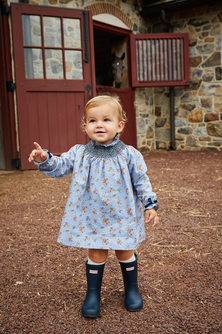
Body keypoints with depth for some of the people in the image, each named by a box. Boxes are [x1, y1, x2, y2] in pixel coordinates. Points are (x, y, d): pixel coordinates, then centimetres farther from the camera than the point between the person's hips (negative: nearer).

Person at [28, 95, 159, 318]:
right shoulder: (79, 153, -5)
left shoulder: (129, 154, -9)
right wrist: (44, 159, -20)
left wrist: (150, 205, -4)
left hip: (122, 216, 0)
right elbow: (60, 167, -2)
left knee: (125, 252, 14)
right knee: (96, 255, 9)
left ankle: (132, 289, 37)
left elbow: (141, 181, -2)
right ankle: (93, 293, 29)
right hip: (92, 218, 1)